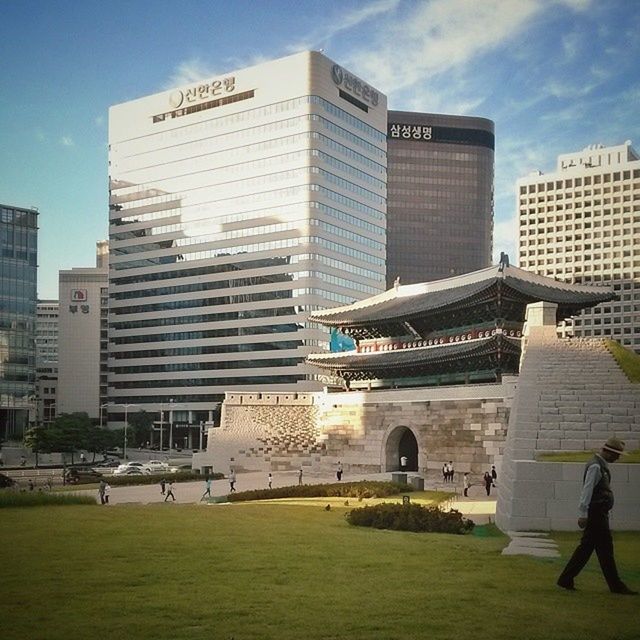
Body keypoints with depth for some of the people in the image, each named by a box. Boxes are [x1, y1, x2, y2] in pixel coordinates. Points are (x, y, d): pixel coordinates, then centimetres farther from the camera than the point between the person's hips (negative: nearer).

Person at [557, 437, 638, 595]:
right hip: (596, 514, -10)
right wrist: (583, 514, -22)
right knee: (605, 549, -2)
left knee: (586, 547, 11)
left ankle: (566, 580, 14)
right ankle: (616, 586, 6)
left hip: (599, 514, 10)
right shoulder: (595, 466, -16)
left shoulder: (602, 465, 16)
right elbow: (587, 490, -20)